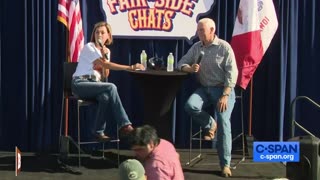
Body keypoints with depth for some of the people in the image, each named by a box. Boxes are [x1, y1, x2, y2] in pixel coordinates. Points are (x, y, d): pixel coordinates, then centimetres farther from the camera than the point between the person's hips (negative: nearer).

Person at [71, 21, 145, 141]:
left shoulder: (107, 51, 13)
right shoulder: (89, 47, -9)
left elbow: (105, 75, 4)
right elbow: (106, 65, -21)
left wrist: (104, 56, -8)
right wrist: (130, 67, -27)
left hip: (94, 83, 5)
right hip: (80, 83, -5)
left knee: (105, 97, -33)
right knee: (111, 88, -30)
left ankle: (99, 132, -24)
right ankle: (124, 125, -29)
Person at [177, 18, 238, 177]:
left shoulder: (224, 47, -7)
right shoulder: (196, 47, 9)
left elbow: (232, 74, -11)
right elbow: (182, 63, 13)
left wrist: (224, 95, -21)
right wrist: (190, 68, -13)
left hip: (223, 89, -4)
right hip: (204, 88, 4)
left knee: (223, 122, -19)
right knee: (190, 106, -27)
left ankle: (225, 164, -10)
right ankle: (209, 124, 4)